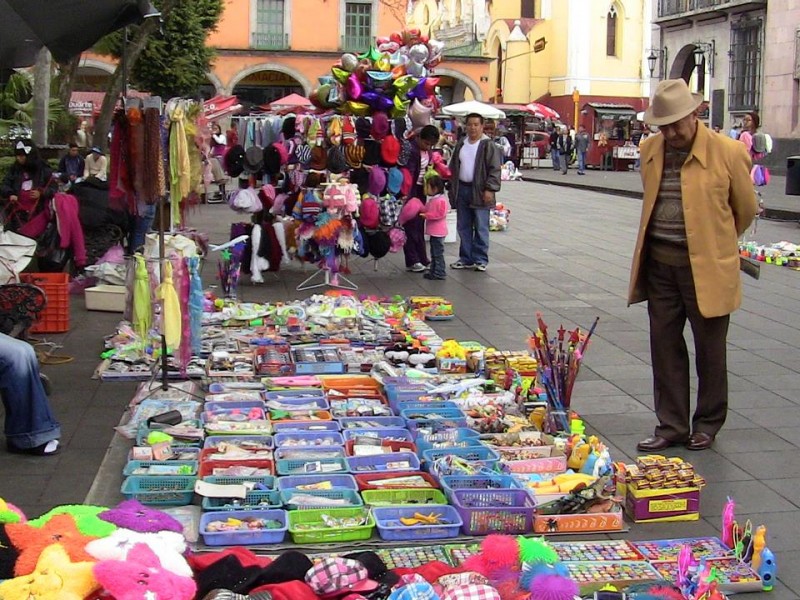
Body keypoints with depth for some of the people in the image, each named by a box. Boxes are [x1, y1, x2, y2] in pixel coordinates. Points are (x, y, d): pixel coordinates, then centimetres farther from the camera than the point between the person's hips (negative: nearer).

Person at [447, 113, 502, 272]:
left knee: (481, 228, -1)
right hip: (462, 189, 6)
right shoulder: (461, 144, 13)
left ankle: (480, 260, 6)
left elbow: (494, 169, -10)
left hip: (480, 191, -6)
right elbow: (453, 168, 18)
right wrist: (452, 188, 12)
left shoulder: (488, 145, -5)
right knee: (463, 227, 9)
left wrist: (490, 189, -17)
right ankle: (466, 258, 18)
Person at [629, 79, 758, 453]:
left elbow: (746, 208, 3)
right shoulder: (649, 150, 3)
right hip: (659, 263, 4)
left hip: (706, 266, -4)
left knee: (709, 349, 9)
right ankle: (671, 426, 19)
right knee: (664, 345, 8)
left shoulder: (728, 152, -11)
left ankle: (708, 424, 25)